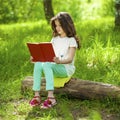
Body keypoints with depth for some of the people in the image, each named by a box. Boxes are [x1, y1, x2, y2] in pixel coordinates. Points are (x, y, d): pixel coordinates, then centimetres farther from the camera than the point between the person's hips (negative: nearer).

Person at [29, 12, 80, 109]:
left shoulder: (71, 40, -2)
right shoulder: (55, 39, 19)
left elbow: (70, 59, -14)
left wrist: (59, 61, -35)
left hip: (67, 68, -6)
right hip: (54, 66, 6)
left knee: (46, 65, -35)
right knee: (38, 64, -25)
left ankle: (51, 97, -44)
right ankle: (37, 96, -31)